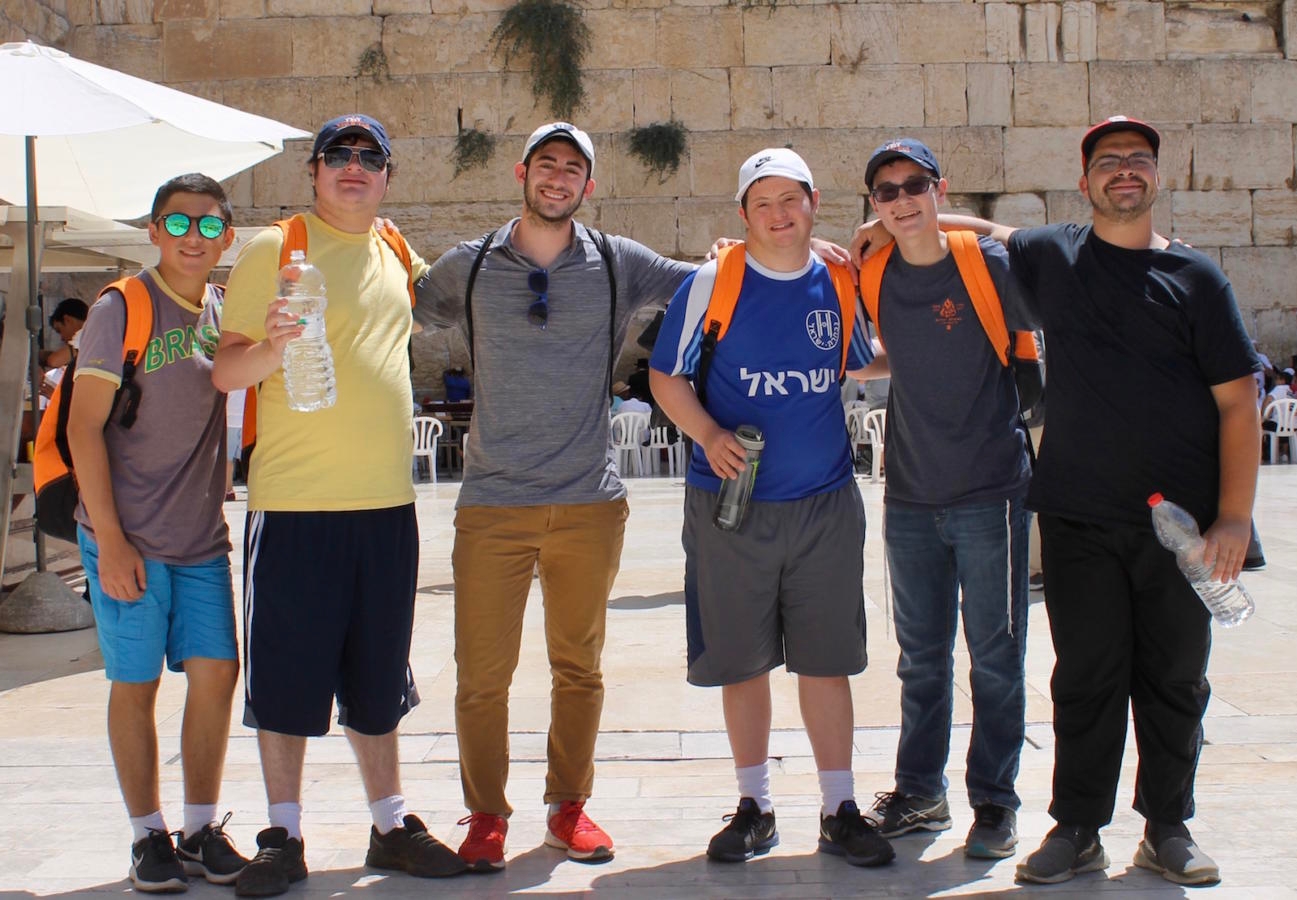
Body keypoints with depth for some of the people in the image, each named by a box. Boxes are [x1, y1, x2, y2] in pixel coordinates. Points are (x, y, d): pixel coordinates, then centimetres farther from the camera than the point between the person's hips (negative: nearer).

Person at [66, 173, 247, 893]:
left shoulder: (225, 313, 8)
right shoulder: (121, 309, -6)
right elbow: (84, 428, -9)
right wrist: (110, 538, -14)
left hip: (203, 537, 5)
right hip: (130, 539, -5)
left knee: (215, 673, 2)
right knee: (136, 684, 2)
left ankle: (201, 830, 15)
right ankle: (149, 836, 15)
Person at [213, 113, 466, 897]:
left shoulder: (398, 254, 12)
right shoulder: (273, 250, -3)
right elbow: (225, 373, -6)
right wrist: (272, 345, -25)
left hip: (388, 503, 5)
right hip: (294, 505, -5)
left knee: (379, 679, 14)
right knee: (287, 676, 2)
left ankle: (392, 825, 24)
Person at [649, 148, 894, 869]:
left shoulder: (841, 282, 5)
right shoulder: (713, 283, -3)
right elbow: (667, 376, -1)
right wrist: (709, 436, -16)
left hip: (825, 504, 2)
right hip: (732, 504, -1)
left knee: (827, 659, 5)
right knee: (743, 661, 7)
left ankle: (841, 809, 16)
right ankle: (755, 807, 21)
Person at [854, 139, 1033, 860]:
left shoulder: (988, 263, -9)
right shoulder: (874, 276, 3)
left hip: (990, 492, -4)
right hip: (910, 497, 4)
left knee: (995, 656, 3)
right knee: (921, 657, 13)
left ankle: (996, 801, 15)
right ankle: (921, 792, 25)